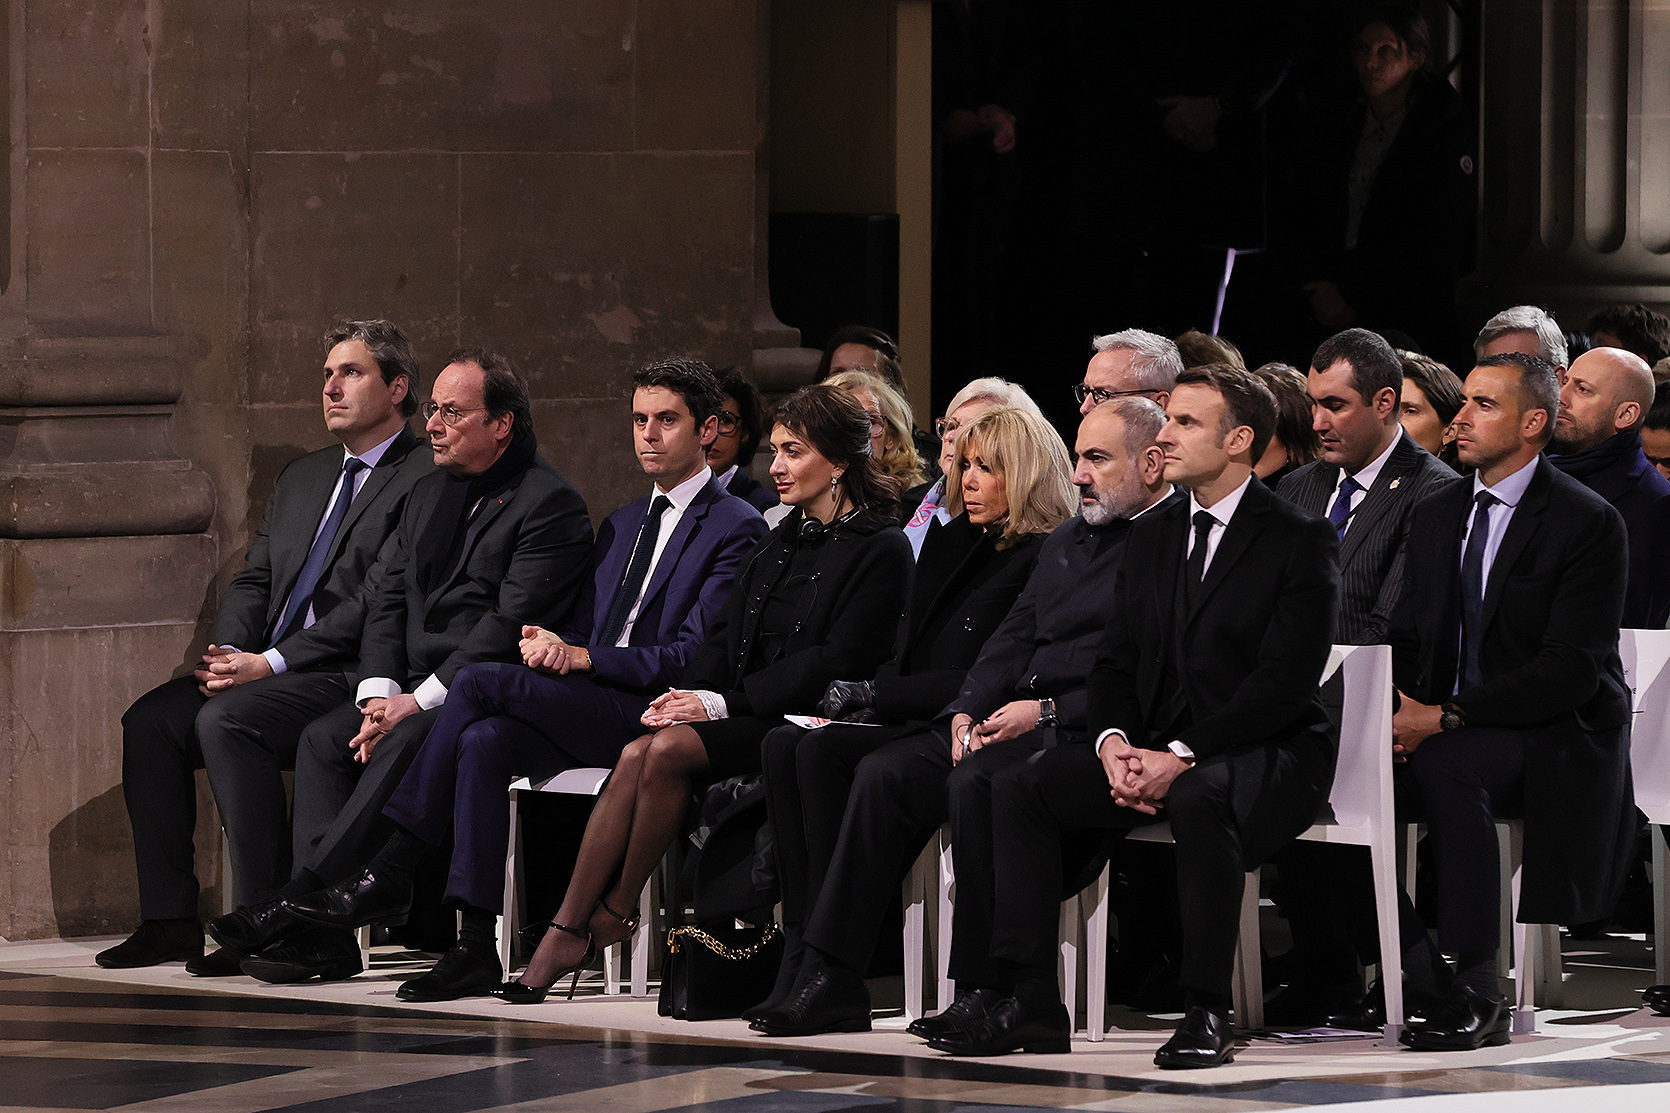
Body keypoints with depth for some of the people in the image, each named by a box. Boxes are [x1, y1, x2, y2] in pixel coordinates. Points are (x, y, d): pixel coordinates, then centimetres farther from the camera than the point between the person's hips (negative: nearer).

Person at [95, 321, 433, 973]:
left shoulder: (424, 481, -6)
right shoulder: (303, 478, 23)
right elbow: (254, 580, 20)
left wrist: (271, 663, -18)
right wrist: (229, 653, -2)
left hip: (352, 675, -8)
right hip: (266, 669, 8)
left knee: (227, 718, -31)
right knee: (151, 719, -11)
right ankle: (169, 919, -8)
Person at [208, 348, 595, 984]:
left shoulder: (550, 504, -8)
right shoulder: (430, 495, 19)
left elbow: (511, 627, -16)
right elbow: (385, 598, 13)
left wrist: (419, 701, -20)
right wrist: (379, 692, -6)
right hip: (412, 691, 8)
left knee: (405, 744, -34)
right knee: (323, 738, -17)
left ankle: (302, 900, -35)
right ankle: (321, 934, -26)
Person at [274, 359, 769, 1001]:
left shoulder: (736, 529, 0)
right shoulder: (621, 525, 27)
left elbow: (698, 654, -10)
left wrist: (581, 657, -15)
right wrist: (549, 645, -4)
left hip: (657, 716, -7)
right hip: (588, 713, 7)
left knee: (480, 681, -24)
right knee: (484, 742, -26)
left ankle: (390, 875, -20)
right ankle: (477, 946, -30)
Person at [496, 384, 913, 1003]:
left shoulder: (881, 550, -5)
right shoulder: (779, 542, 21)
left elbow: (836, 664, -14)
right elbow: (728, 637, 17)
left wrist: (721, 703, -17)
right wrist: (688, 694, -5)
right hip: (744, 719, 7)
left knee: (670, 750, -29)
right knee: (638, 754, -22)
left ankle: (617, 910, -13)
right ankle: (563, 938, -27)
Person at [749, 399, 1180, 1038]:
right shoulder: (1066, 540, 25)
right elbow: (1013, 638, 21)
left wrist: (1046, 711, -18)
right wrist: (968, 709, 2)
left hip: (1087, 728, -8)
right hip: (1014, 717, 8)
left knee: (975, 781, -32)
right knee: (885, 772, -10)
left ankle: (984, 990, -24)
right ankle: (831, 980, -12)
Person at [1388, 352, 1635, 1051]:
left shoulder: (1587, 522, -10)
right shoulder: (1437, 513, 13)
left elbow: (1572, 669, -17)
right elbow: (1410, 634, 14)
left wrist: (1448, 717, -24)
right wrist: (1402, 704, -10)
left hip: (1554, 738, -6)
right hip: (1444, 727, 6)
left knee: (1444, 764, -36)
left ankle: (1476, 992, -33)